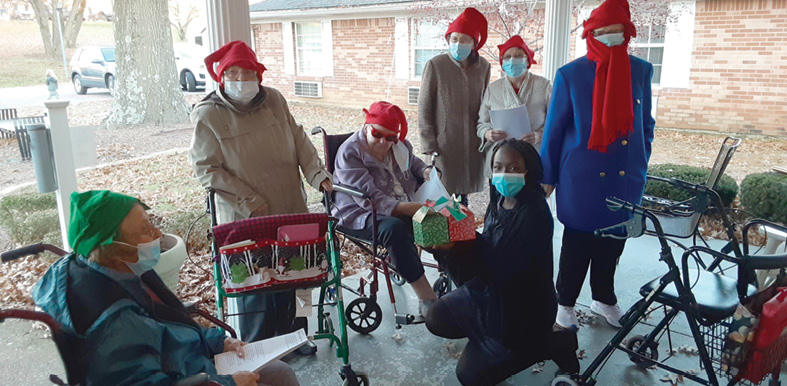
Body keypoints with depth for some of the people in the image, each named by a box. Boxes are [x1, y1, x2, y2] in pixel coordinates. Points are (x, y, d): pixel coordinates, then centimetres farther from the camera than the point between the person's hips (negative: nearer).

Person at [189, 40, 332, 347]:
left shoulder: (274, 99, 2)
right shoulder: (208, 115, -10)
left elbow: (299, 141, 8)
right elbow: (206, 169, -10)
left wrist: (317, 175, -6)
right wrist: (249, 202, -14)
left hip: (291, 210, 4)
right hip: (245, 218, -4)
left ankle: (292, 337, 36)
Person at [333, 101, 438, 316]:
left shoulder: (399, 145, 6)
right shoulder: (350, 153, -15)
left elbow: (413, 162, 29)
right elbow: (370, 199, -25)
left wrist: (425, 171, 4)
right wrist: (408, 209, -36)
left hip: (405, 209, 7)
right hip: (361, 216, -6)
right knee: (394, 228, -37)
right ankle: (426, 300, -33)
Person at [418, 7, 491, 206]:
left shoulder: (483, 67, 3)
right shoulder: (435, 65, -8)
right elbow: (424, 108, -5)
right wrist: (428, 144, -8)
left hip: (472, 143, 3)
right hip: (444, 142, -3)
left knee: (465, 190, 10)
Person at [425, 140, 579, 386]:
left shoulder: (534, 214, -28)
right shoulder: (499, 199, -2)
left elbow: (502, 270, -31)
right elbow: (487, 250, 2)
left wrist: (459, 244, -32)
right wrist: (456, 240, -15)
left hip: (522, 307, -8)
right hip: (489, 291, 8)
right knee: (436, 319, 14)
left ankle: (551, 344, 8)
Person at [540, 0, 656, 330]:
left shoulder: (641, 71, 3)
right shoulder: (571, 74, -7)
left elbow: (645, 124, 11)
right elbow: (554, 129, -3)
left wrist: (641, 167, 10)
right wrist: (547, 177, -2)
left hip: (625, 178, 4)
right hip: (582, 177, -3)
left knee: (614, 241, 15)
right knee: (578, 242, 7)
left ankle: (603, 298, 35)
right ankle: (565, 302, 25)